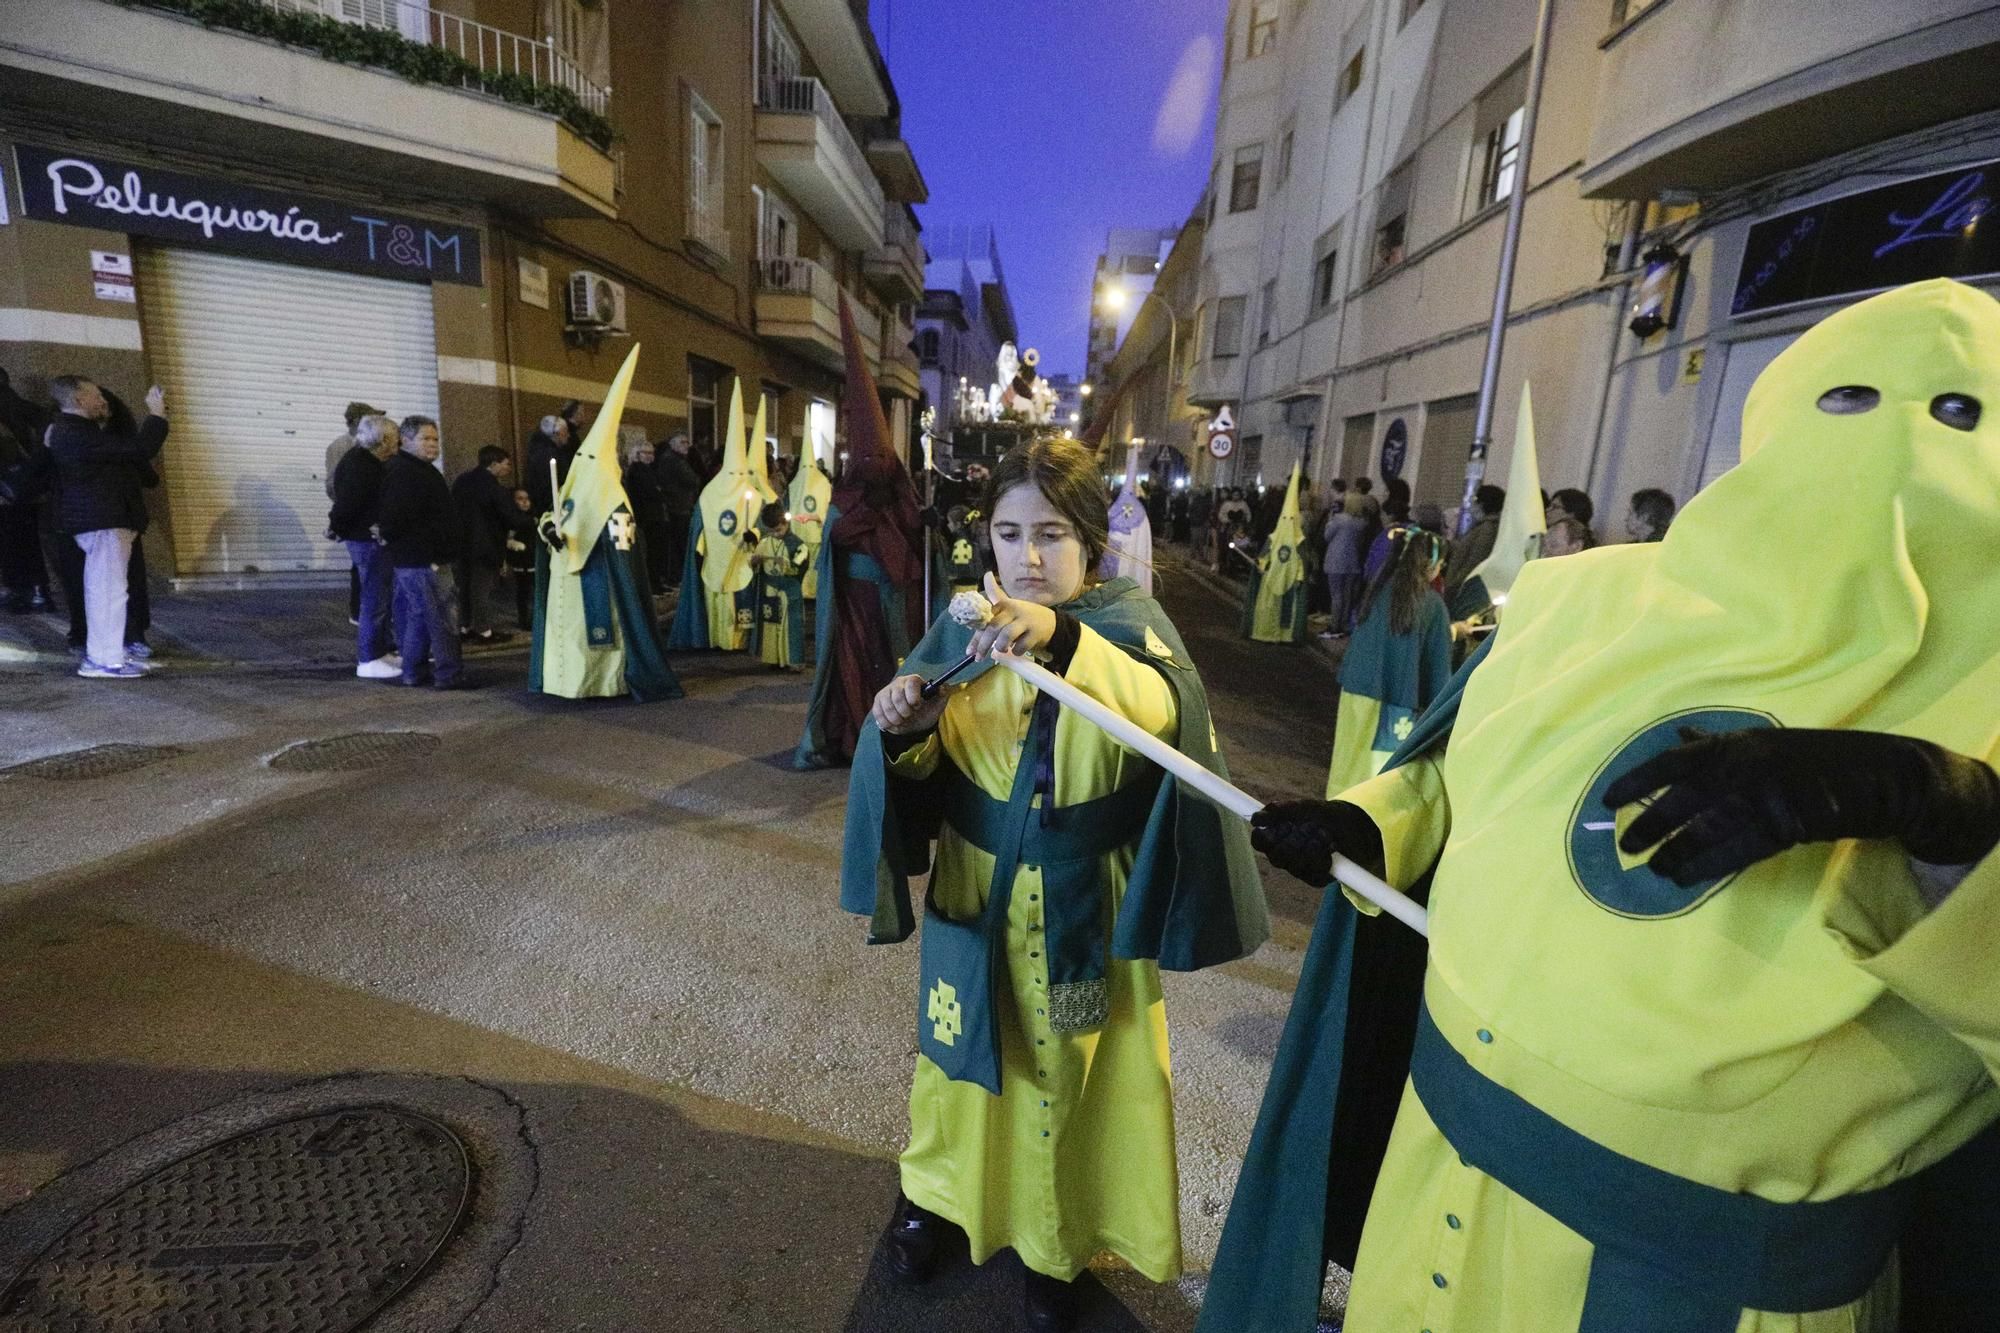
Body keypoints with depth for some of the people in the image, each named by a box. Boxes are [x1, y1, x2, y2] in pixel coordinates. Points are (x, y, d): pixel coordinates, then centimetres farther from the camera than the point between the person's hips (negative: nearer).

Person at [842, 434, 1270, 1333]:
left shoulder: (1128, 623, -11)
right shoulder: (960, 627, -5)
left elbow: (1162, 711, -32)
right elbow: (923, 761, -6)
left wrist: (1063, 639, -49)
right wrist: (900, 728, -29)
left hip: (1085, 907, -1)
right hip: (976, 893, 2)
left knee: (1070, 1069, 16)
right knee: (966, 1055, 21)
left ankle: (1055, 1241, 42)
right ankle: (933, 1192, 49)